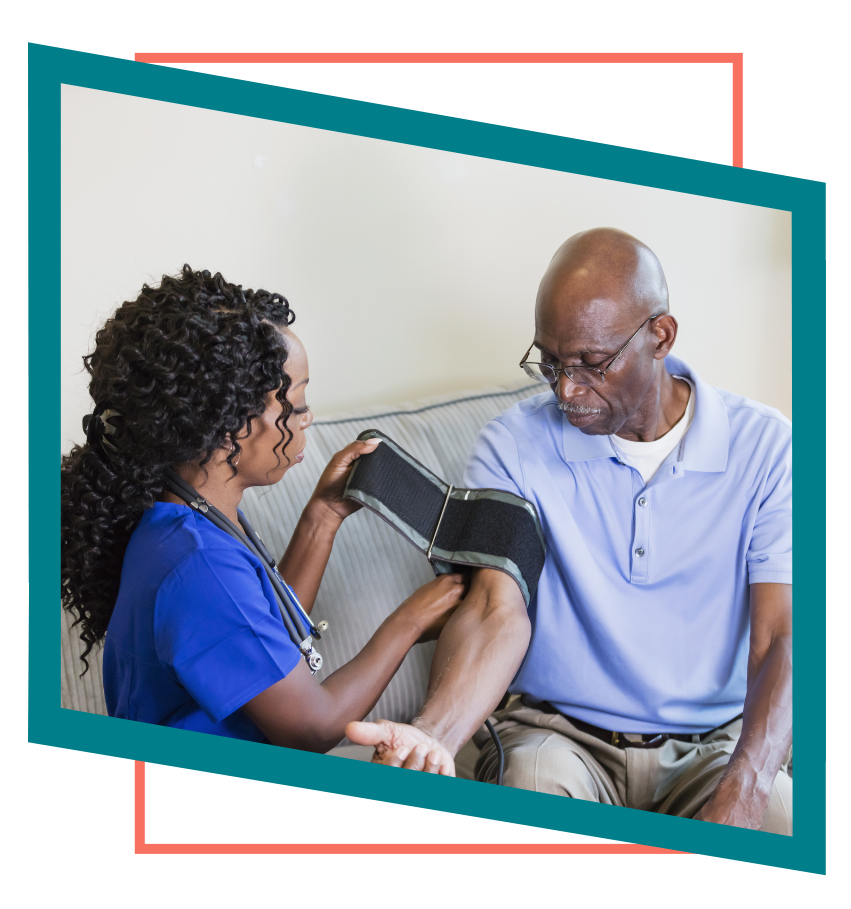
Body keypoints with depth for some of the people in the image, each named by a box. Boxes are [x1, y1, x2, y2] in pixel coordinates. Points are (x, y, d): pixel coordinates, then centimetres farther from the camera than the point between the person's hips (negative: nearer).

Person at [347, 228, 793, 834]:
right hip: (560, 732, -1)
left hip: (720, 742, 2)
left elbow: (779, 639, -11)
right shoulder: (512, 447, -3)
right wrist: (434, 735, -35)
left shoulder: (764, 447, -4)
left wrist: (742, 794, -28)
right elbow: (498, 609, -13)